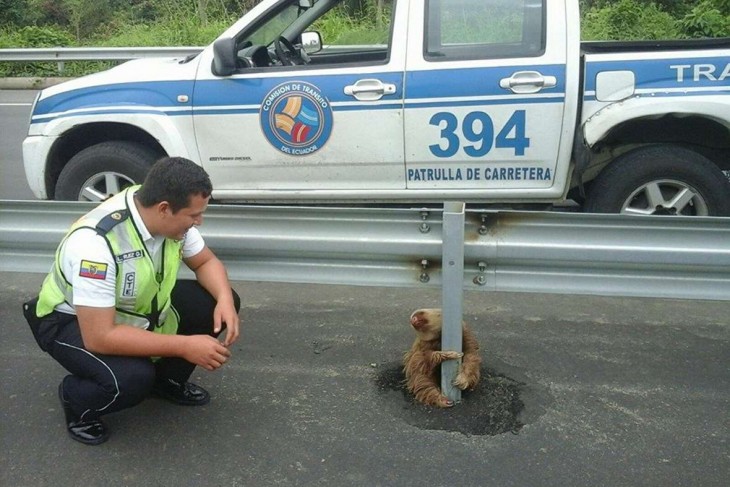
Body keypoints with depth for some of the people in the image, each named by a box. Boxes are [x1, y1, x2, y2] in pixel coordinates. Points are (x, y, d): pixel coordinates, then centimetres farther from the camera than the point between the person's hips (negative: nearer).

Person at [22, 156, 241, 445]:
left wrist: (225, 300, -22)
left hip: (138, 307, 7)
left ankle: (168, 379, 13)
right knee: (132, 378, -35)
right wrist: (185, 346, -35)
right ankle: (76, 400, 1)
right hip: (71, 321, -7)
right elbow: (100, 338, -37)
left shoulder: (171, 217, -17)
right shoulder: (95, 243, -38)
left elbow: (206, 262, 0)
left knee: (219, 304, -10)